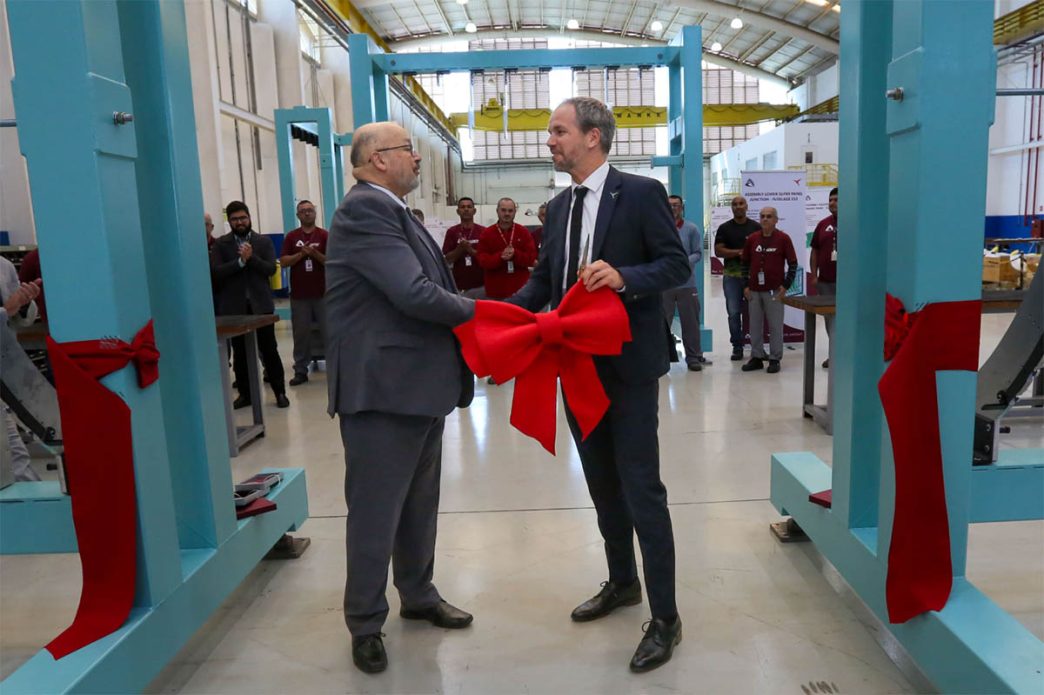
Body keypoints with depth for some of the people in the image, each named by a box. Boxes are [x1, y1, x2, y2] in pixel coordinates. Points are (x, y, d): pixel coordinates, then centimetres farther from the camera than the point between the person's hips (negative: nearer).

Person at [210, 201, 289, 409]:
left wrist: (251, 257, -17)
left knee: (269, 350, 1)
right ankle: (245, 394, 17)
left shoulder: (264, 241, 6)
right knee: (239, 353, 7)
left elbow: (271, 269, -4)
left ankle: (280, 392, 9)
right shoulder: (221, 244, 4)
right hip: (234, 306, 1)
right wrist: (240, 261, -16)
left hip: (260, 304, 0)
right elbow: (216, 272, -8)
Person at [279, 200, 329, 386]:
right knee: (301, 333, 6)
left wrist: (315, 253, -19)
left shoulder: (324, 235, 2)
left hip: (322, 293, -1)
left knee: (328, 331, 2)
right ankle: (300, 371, 13)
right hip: (299, 294, 2)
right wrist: (301, 254, -14)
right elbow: (283, 261, 0)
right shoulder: (291, 236, 7)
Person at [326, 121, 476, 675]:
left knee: (419, 503, 21)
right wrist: (473, 311, -7)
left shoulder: (394, 212, 15)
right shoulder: (365, 209, -16)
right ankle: (365, 625, 22)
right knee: (376, 512, 4)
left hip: (421, 383, 10)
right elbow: (415, 295, -24)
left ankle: (418, 595, 38)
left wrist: (468, 326, 1)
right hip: (383, 388, -10)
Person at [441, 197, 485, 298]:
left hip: (480, 285, 1)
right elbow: (447, 259, -1)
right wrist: (460, 248, -17)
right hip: (460, 286, 0)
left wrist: (471, 250, -16)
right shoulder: (452, 232, 2)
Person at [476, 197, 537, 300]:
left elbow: (531, 257, 0)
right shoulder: (486, 233, 3)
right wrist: (500, 256, -21)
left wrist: (515, 254, -18)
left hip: (520, 289, 1)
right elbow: (482, 260, -3)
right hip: (496, 291, -1)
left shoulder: (524, 232, 5)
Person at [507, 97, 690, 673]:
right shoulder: (558, 207, 11)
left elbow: (677, 264, -10)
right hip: (578, 363, 7)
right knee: (602, 484, 18)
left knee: (640, 489, -3)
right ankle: (622, 582, 37)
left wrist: (624, 276, -27)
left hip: (628, 364, -7)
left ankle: (665, 617, 11)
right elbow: (545, 278, 12)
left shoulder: (641, 193, -8)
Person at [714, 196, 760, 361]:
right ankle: (737, 346, 9)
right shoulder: (724, 228, 4)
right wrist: (739, 252, -14)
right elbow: (718, 251, -3)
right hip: (732, 276, 0)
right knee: (734, 312, -1)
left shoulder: (756, 227, 6)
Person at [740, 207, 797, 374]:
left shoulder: (783, 239, -1)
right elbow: (745, 263, 13)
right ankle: (756, 357, 17)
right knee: (755, 326, 8)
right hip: (754, 291, 4)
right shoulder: (752, 239, 8)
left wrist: (786, 285, -8)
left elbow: (793, 264, 0)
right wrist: (746, 286, 6)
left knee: (775, 326, 1)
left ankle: (775, 359, 9)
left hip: (774, 291, -3)